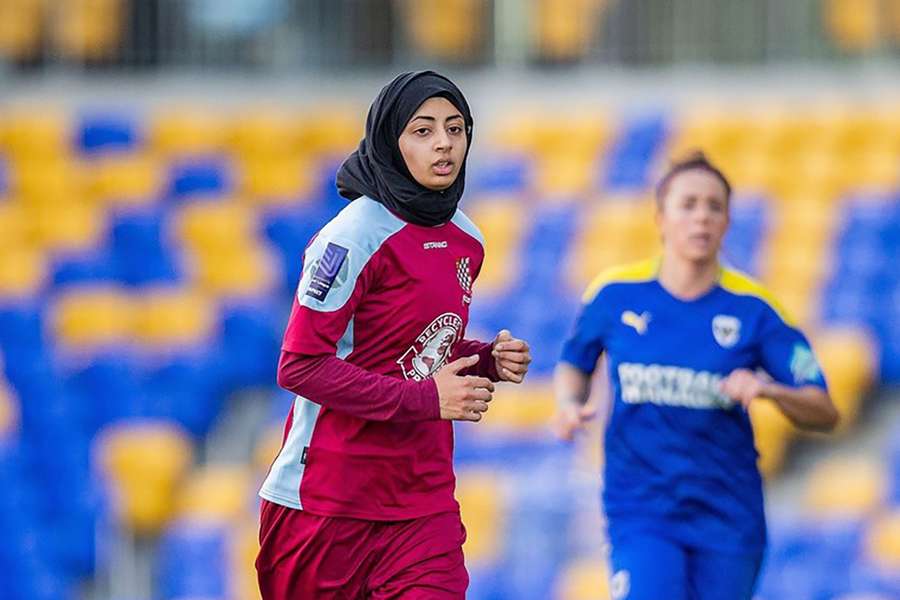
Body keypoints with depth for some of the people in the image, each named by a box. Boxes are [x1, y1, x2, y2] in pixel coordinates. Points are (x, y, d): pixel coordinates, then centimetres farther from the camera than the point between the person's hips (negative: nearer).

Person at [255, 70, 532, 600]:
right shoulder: (357, 234, -14)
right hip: (327, 500, -6)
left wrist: (488, 360, 2)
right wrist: (426, 398, -21)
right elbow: (301, 366, -18)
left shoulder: (468, 242, 9)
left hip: (425, 496, 6)